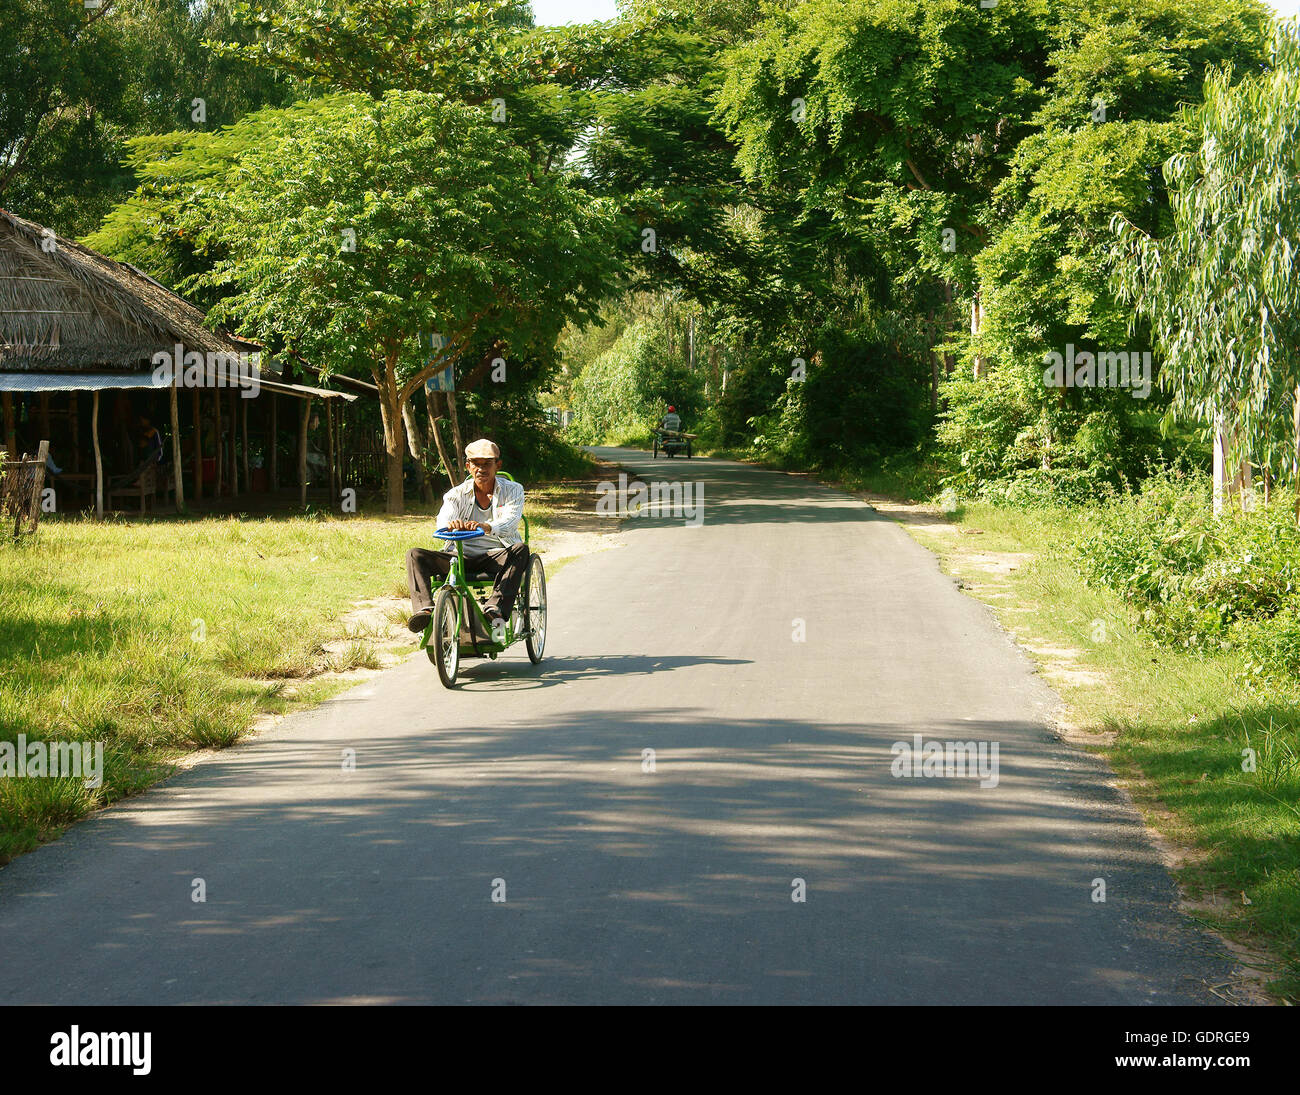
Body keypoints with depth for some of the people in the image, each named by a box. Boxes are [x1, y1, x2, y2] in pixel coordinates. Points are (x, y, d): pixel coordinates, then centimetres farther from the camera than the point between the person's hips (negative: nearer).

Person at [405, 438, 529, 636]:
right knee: (415, 555, -18)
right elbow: (443, 517, -11)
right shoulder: (457, 494, 9)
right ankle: (425, 609, -35)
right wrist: (450, 524, -39)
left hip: (497, 557, -2)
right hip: (461, 557, 2)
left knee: (520, 549, -35)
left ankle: (495, 609, -46)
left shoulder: (512, 490, 5)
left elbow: (510, 521, -16)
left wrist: (487, 527, -39)